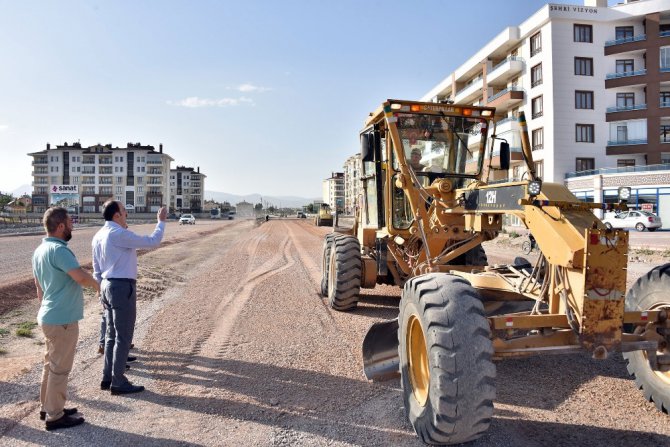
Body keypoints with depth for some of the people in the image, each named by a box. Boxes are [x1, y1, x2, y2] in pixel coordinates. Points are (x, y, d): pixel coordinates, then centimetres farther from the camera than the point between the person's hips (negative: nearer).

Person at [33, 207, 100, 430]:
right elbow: (81, 277, -29)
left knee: (51, 364, 19)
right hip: (62, 319, -10)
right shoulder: (58, 250, -22)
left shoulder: (40, 250, 10)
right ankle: (55, 416, 12)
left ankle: (47, 407, 31)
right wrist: (97, 285, -9)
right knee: (60, 368, 2)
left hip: (49, 316, 10)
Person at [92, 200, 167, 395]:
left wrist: (103, 291, 23)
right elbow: (152, 242, -15)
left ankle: (107, 378, 25)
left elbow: (97, 270, 16)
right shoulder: (119, 234, -18)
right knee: (123, 336, -1)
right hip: (122, 287, -10)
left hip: (107, 286, 10)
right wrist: (161, 222, -2)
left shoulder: (98, 236, 11)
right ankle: (118, 383, 7)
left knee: (112, 334, 17)